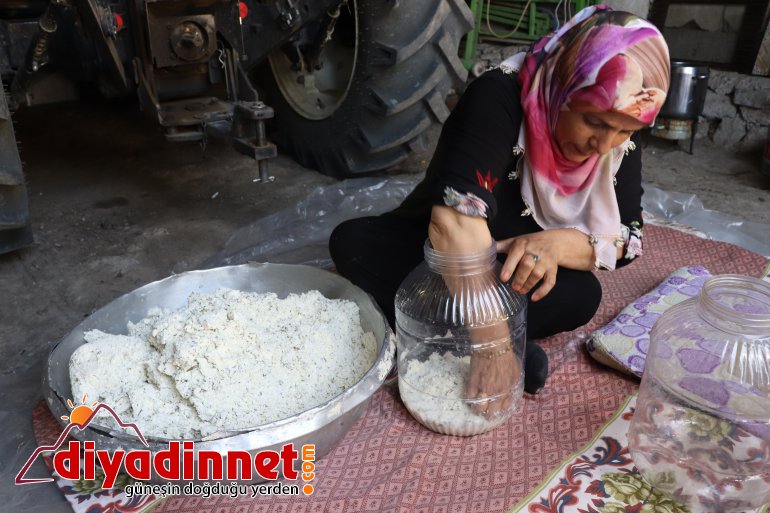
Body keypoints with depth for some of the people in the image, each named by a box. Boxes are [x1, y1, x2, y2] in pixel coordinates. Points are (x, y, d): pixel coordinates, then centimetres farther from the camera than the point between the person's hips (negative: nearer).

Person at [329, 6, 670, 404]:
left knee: (581, 294, -29)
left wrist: (557, 243, -34)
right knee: (353, 243, -30)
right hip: (435, 255, -2)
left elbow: (629, 239, -13)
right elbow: (457, 221, -43)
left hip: (516, 275, 3)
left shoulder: (620, 138, -13)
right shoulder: (499, 97, -30)